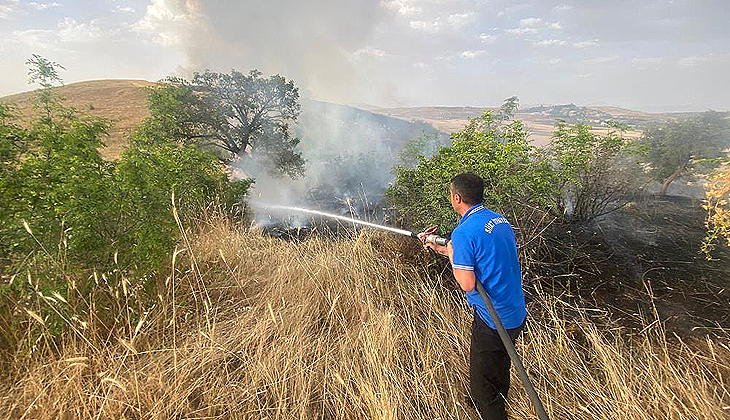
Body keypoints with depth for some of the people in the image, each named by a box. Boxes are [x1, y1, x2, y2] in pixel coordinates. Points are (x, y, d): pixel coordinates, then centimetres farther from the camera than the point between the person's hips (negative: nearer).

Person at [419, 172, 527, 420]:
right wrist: (440, 248, 17)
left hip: (492, 321, -9)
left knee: (482, 386, 10)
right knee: (500, 368, 32)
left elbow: (467, 284, -23)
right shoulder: (499, 219, 4)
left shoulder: (463, 232, -24)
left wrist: (451, 255, -8)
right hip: (518, 315, 9)